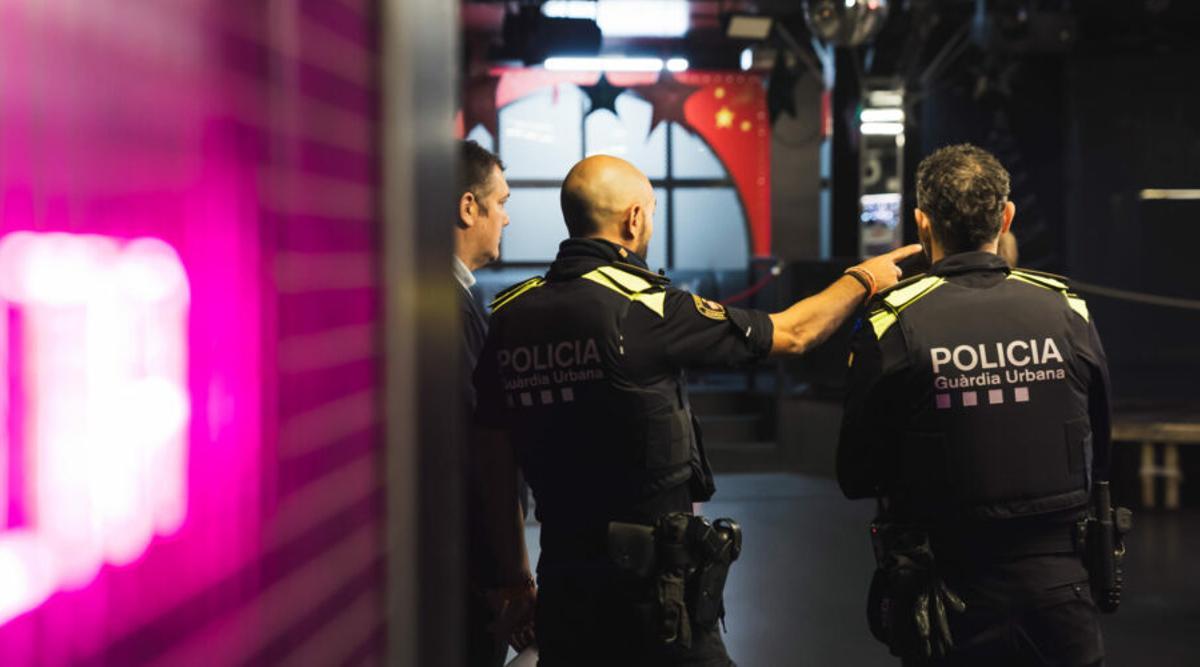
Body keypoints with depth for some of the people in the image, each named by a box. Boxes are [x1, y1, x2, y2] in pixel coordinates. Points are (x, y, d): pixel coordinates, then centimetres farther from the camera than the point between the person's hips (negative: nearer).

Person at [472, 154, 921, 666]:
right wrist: (864, 278, 17)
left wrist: (516, 578, 18)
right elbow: (793, 334, -1)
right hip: (653, 581, -5)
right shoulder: (645, 307, -14)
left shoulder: (509, 314, 2)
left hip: (562, 582, 6)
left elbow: (495, 464, 8)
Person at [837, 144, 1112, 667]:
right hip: (1061, 585, 2)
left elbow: (856, 477, -4)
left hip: (954, 592, -2)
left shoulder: (892, 325, -12)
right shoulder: (1067, 309, -3)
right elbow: (1098, 457, 7)